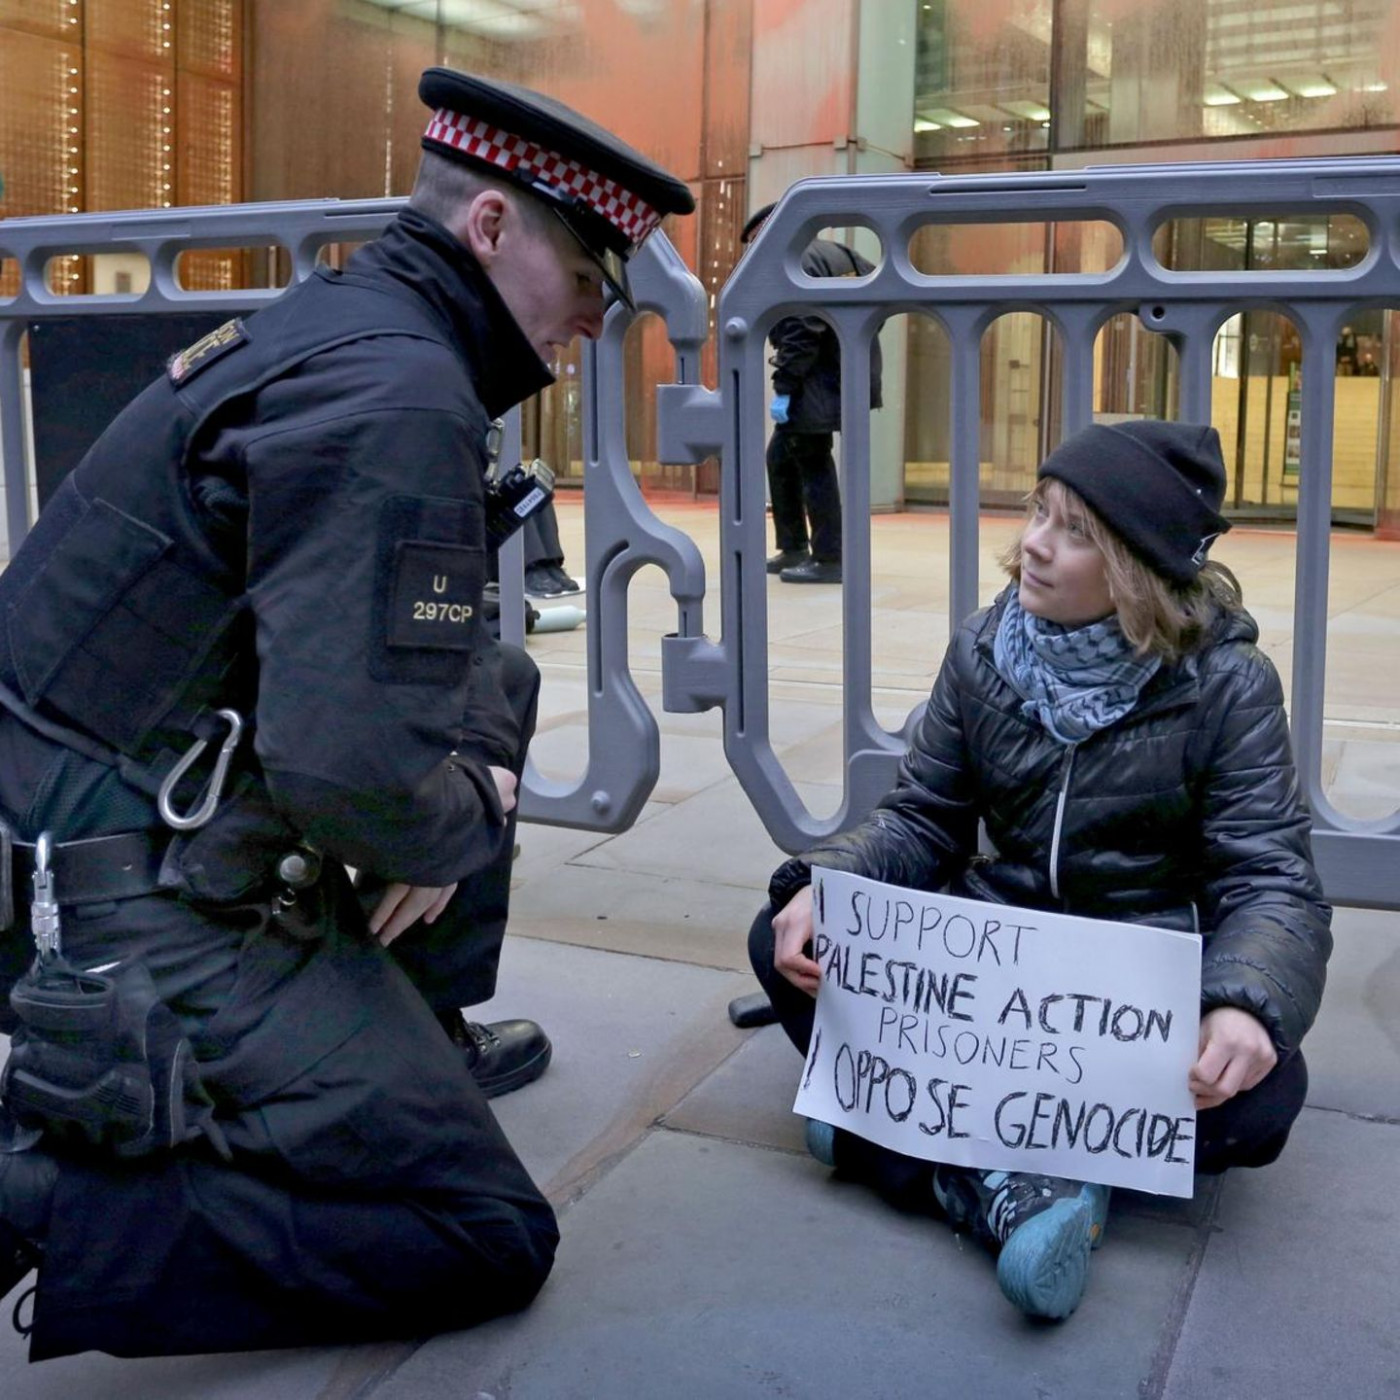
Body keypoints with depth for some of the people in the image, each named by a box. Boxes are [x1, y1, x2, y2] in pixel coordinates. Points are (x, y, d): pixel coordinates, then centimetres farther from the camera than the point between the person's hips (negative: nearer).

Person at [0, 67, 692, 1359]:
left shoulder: (340, 325, 10)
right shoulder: (399, 398, -21)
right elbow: (353, 765, -31)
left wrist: (472, 764, 4)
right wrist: (463, 827, -10)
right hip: (145, 922, -10)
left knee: (496, 689, 21)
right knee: (491, 1244, -4)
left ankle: (415, 1042, 27)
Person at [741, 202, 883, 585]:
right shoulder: (836, 252, 16)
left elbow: (799, 334, -21)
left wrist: (783, 388, -19)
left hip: (818, 384, -10)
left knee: (813, 466, -4)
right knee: (781, 457, 17)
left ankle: (829, 560, 0)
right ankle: (793, 549, 23)